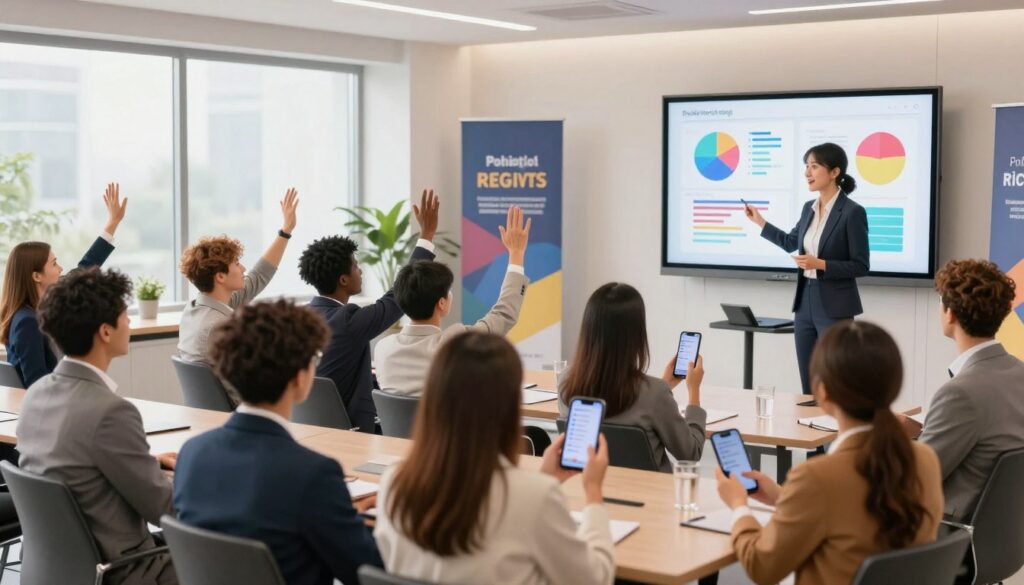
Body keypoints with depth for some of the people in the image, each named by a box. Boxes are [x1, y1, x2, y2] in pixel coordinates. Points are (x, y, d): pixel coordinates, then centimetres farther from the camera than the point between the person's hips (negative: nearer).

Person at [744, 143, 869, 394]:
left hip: (834, 307, -7)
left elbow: (861, 266, -13)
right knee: (809, 386, 12)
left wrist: (821, 265, -22)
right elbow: (792, 243, 26)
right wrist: (760, 222, 23)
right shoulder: (809, 208, 9)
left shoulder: (852, 212, -13)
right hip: (805, 303, 7)